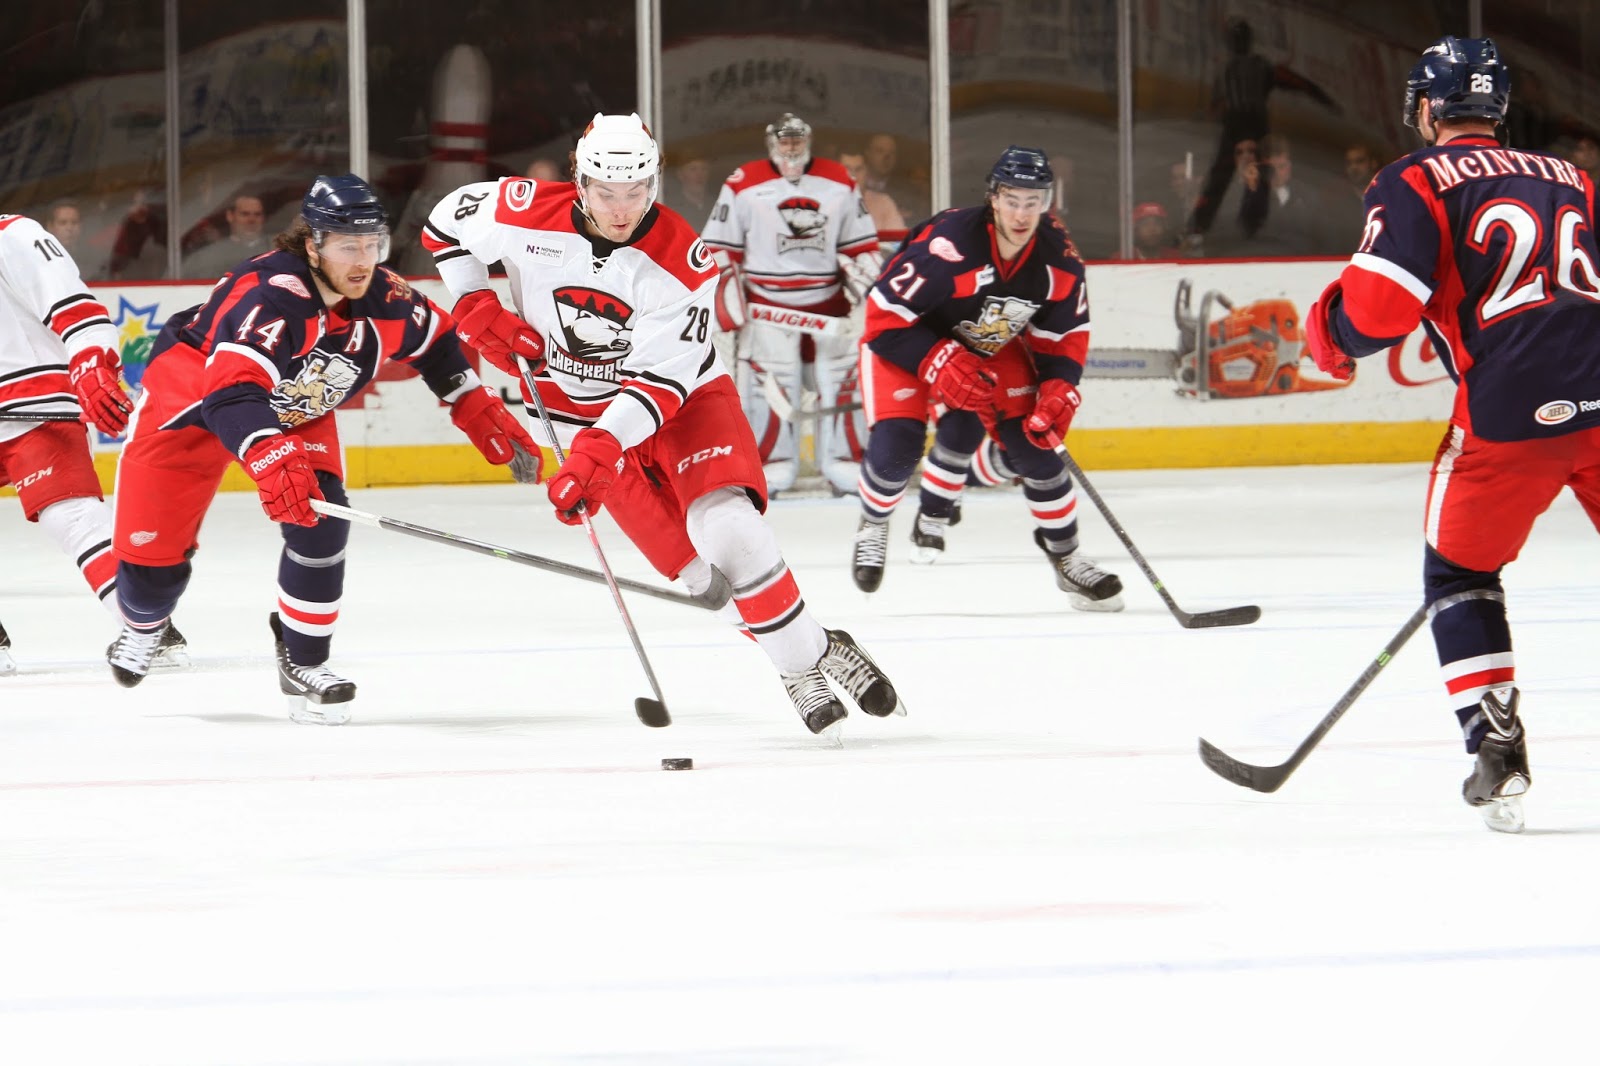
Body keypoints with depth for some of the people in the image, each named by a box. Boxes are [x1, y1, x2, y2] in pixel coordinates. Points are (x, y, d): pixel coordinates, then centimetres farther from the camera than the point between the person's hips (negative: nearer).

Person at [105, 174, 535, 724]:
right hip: (191, 397, -5)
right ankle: (143, 624, 34)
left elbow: (433, 340, 5)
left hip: (295, 411, 5)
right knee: (152, 548, -3)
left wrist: (479, 410, 3)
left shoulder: (384, 298, -20)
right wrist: (271, 460, -67)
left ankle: (303, 659, -1)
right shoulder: (266, 296, -41)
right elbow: (231, 395, -53)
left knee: (321, 517, -19)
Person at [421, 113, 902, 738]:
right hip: (581, 414, 2)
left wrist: (599, 449, -37)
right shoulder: (530, 216, -18)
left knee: (727, 527, -25)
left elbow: (663, 381, -26)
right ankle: (801, 671, 0)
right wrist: (479, 312, -8)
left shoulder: (681, 260, -23)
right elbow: (447, 222, 1)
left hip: (681, 402, -2)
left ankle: (821, 654, -12)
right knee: (695, 568, -10)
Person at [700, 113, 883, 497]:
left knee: (840, 382, 0)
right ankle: (771, 467, -2)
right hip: (768, 305, -3)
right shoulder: (743, 186, -4)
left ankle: (846, 466, 7)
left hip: (829, 304, 3)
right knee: (770, 385, -9)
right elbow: (718, 247, 0)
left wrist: (871, 287, 3)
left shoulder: (839, 184, 6)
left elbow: (861, 244, 12)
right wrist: (724, 292, -8)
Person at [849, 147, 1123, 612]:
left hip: (993, 347, 4)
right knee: (896, 444, -19)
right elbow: (884, 318, -30)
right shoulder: (948, 246, -37)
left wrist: (1058, 390, -18)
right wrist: (940, 364, -36)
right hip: (908, 340, -4)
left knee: (1033, 442, -7)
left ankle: (1067, 559, 9)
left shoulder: (1059, 259, -19)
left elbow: (1066, 333, -2)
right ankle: (872, 527, 14)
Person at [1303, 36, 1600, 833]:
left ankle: (1495, 748, 5)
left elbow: (1380, 303, -6)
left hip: (1512, 409, -3)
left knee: (1460, 572, 15)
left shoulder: (1417, 182, 6)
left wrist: (1329, 332, 15)